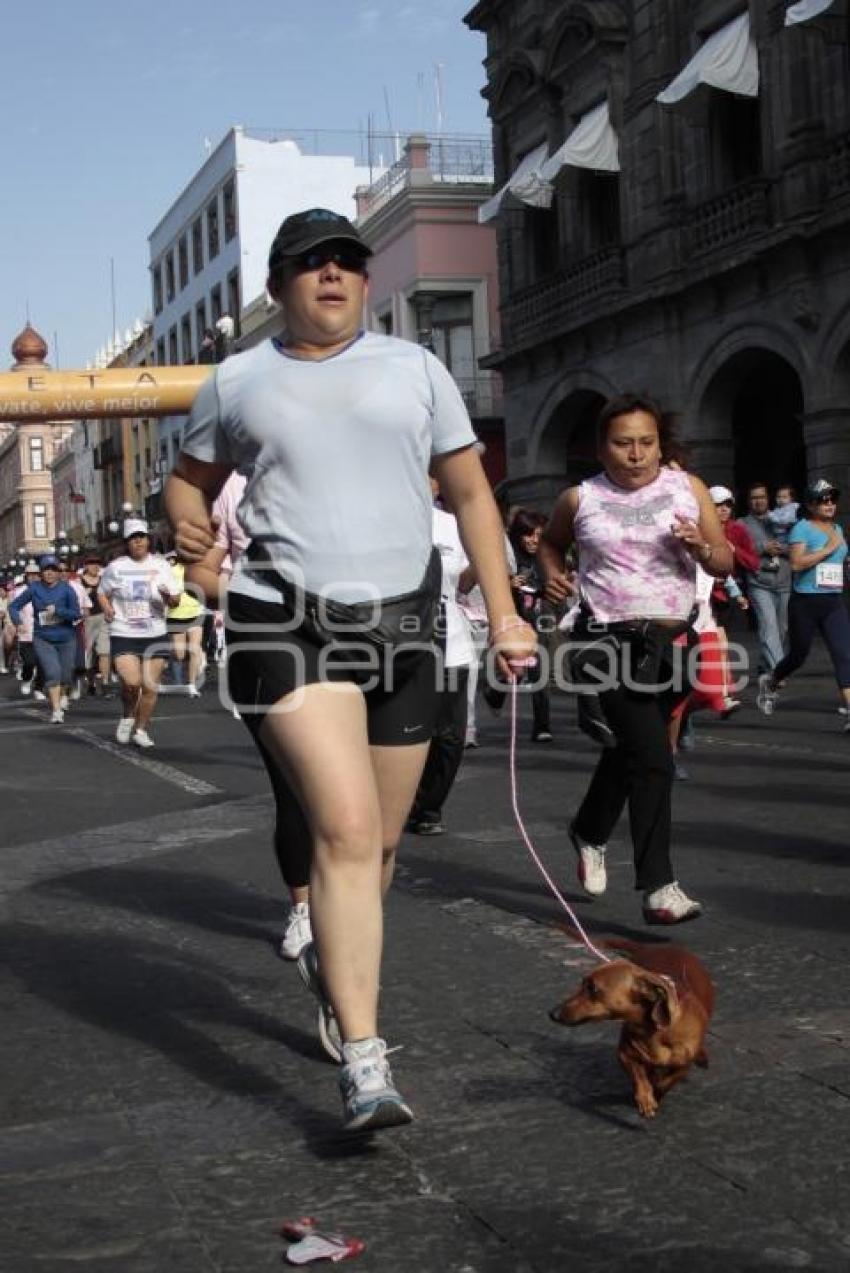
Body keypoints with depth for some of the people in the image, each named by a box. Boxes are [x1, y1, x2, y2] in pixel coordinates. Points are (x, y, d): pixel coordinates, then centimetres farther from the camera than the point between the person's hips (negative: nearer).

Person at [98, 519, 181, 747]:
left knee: (150, 686, 0)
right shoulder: (115, 567, 3)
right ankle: (127, 717, 15)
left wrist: (168, 596, -15)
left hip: (155, 635, 2)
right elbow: (102, 593, 15)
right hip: (123, 634, -2)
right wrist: (107, 608, -6)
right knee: (131, 682, -16)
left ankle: (141, 729, 18)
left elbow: (175, 600, 8)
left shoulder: (161, 565, 6)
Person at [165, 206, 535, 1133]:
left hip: (401, 627, 3)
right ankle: (364, 1063, -17)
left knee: (379, 841, 12)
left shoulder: (414, 369, 9)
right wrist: (188, 525, 0)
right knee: (346, 829, -19)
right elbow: (190, 478, 21)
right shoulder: (237, 382, 7)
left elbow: (470, 494, 9)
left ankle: (331, 960, 43)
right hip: (287, 626, -3)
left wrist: (502, 610, 2)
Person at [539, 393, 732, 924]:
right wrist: (553, 574, 1)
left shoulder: (688, 488, 5)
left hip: (673, 639, 4)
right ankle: (658, 885, -11)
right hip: (613, 641, -4)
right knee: (653, 758, -16)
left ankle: (590, 831, 47)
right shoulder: (581, 499, 1)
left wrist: (700, 548, -15)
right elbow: (551, 543, 21)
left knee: (630, 748, 20)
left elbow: (725, 563, 6)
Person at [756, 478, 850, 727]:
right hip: (805, 603, -5)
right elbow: (796, 563, -22)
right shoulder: (802, 528, -8)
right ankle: (770, 681, 42)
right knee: (798, 655, 11)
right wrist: (828, 549, -19)